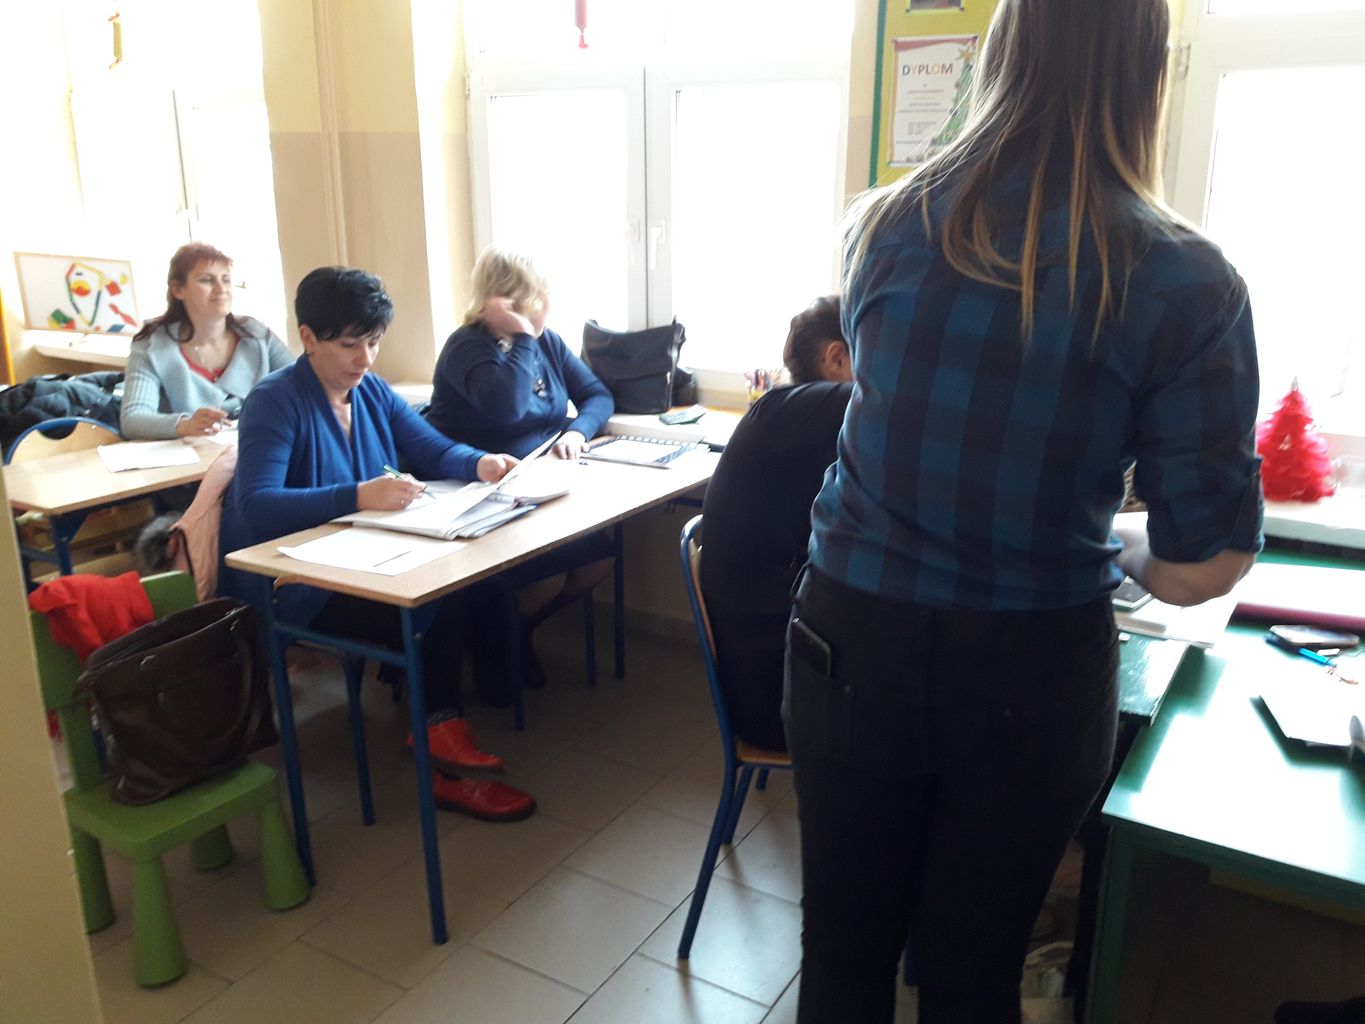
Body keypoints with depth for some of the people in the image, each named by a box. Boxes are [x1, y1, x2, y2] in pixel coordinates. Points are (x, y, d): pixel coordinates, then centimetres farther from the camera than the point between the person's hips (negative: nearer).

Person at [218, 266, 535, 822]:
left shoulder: (372, 391, 7)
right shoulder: (275, 402, -14)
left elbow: (436, 450, 8)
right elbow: (255, 505, -27)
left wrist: (479, 463, -15)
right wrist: (359, 497, -40)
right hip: (293, 588, -6)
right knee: (433, 609, -24)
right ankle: (448, 767, -6)